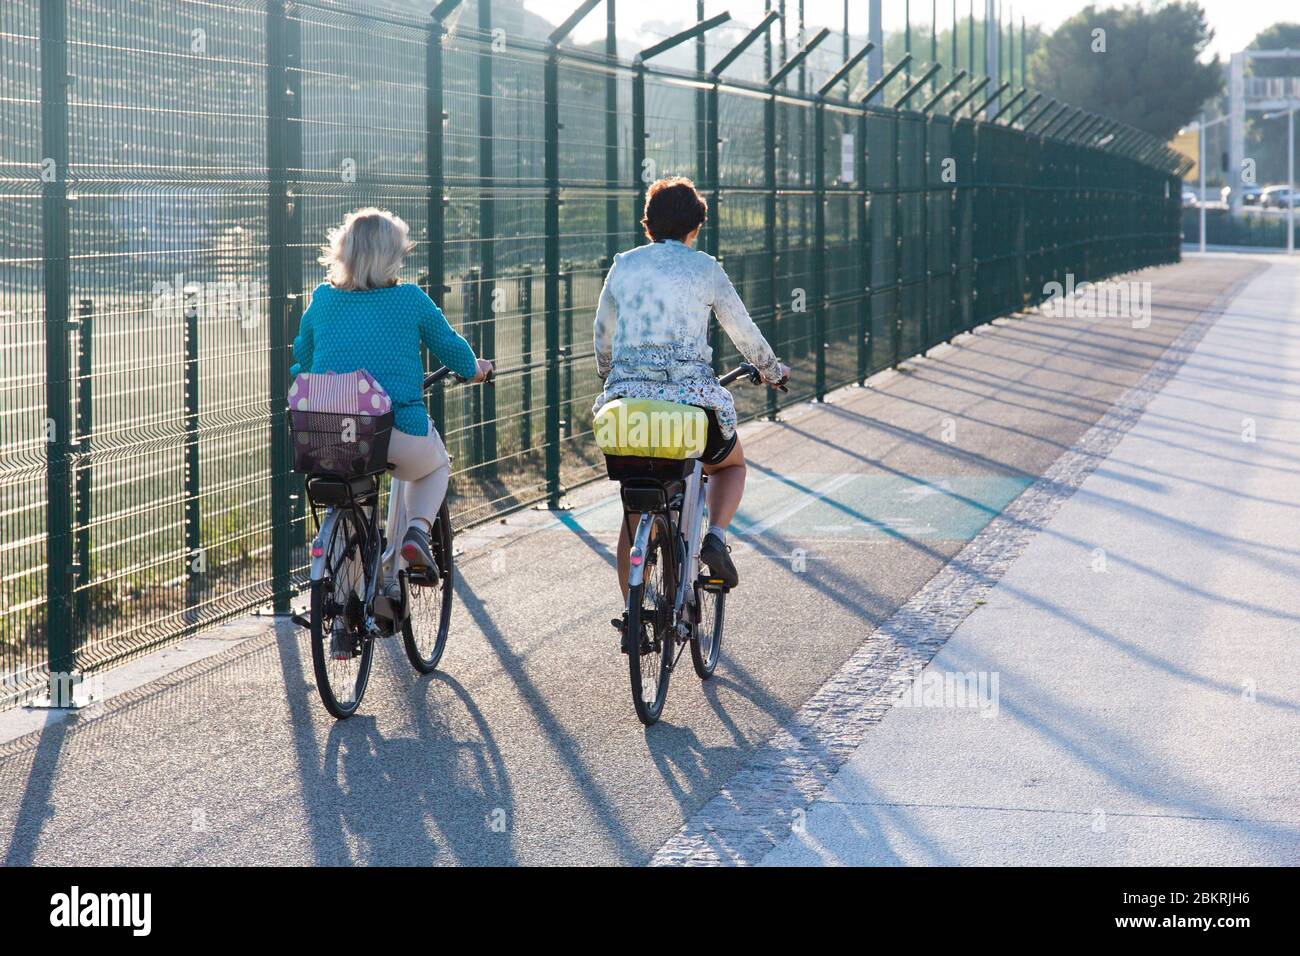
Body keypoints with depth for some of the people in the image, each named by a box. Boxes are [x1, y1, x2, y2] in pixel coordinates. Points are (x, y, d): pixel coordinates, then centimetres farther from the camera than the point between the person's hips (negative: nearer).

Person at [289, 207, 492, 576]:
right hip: (399, 433, -3)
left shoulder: (322, 299, 8)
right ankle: (417, 530, 4)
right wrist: (474, 369, 38)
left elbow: (301, 357, 21)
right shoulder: (411, 299, 2)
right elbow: (450, 346, 15)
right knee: (436, 466, 30)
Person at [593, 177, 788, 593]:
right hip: (691, 395, -2)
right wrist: (771, 369, 32)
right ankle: (715, 536, 1)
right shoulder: (705, 268, 3)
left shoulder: (623, 266, 11)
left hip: (627, 397, 2)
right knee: (731, 465, 28)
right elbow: (744, 332, 13)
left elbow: (603, 336, 23)